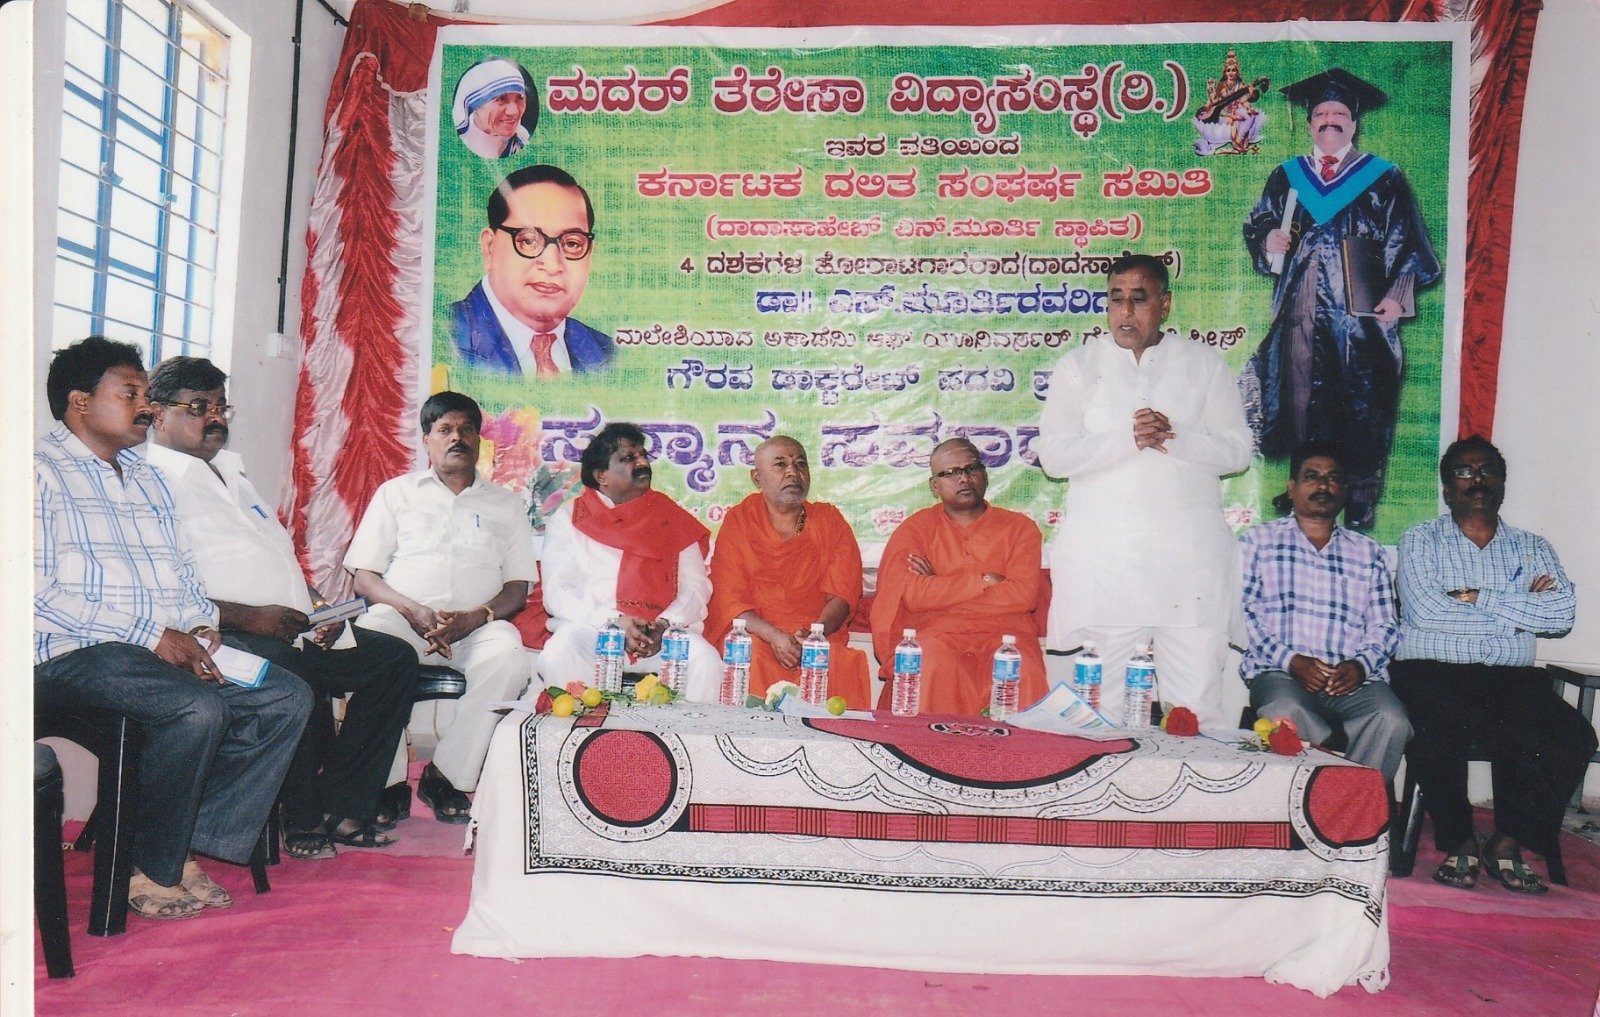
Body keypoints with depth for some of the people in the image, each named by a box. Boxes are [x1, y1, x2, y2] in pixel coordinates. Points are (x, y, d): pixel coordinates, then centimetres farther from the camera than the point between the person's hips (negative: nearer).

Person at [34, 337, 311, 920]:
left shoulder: (147, 478, 23)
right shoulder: (40, 471, -3)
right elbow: (34, 593, -14)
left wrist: (200, 626, 0)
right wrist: (152, 635, -19)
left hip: (171, 647, 8)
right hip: (76, 653, -8)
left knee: (289, 697, -10)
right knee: (199, 708, -32)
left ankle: (188, 847, -6)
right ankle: (151, 872, -11)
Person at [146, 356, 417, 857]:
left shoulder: (230, 470, 25)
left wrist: (318, 604, 8)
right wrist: (251, 617, -22)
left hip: (293, 629, 9)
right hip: (223, 635, -9)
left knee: (395, 658, -2)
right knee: (298, 671, -36)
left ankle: (343, 808, -2)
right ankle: (301, 820, -15)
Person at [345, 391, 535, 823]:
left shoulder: (506, 504, 19)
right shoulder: (396, 492, 18)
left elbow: (518, 587, 11)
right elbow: (364, 577, 9)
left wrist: (477, 617, -11)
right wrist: (413, 611, -11)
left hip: (476, 626, 1)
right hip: (402, 616, 0)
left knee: (508, 653, -33)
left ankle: (446, 777, -23)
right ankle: (388, 783, -23)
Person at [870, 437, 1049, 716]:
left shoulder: (1020, 527, 14)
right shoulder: (915, 528, 13)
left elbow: (1024, 596, -3)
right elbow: (912, 594, -5)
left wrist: (940, 589, -2)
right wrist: (984, 580, -4)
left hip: (1003, 635, 1)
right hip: (935, 634, -1)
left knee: (1024, 672, -31)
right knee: (934, 667, -34)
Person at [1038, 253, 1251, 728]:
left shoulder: (1203, 363, 13)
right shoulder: (1077, 366, 10)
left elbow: (1238, 450, 5)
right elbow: (1053, 455, -1)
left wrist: (1175, 436, -12)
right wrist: (1127, 438, -14)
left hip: (1192, 556, 1)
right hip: (1102, 560, 0)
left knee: (1199, 704, 0)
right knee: (1103, 704, 1)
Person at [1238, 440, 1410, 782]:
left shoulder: (1368, 552, 24)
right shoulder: (1257, 541, 15)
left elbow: (1385, 625, 16)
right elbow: (1240, 612, 3)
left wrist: (1361, 664, -6)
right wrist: (1290, 660, -11)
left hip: (1353, 678, 3)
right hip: (1278, 672, -2)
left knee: (1392, 721, -30)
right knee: (1286, 712, -37)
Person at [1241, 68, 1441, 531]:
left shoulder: (1384, 179, 5)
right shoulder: (1287, 177, 13)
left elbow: (1408, 245, 2)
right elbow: (1255, 224, 18)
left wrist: (1398, 294, -10)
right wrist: (1268, 238, -6)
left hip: (1362, 314, -2)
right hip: (1300, 312, 3)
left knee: (1362, 400, -2)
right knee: (1301, 393, 2)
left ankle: (1362, 497, 7)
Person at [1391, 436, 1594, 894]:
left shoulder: (1533, 547, 19)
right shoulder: (1421, 539, 10)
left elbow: (1563, 613, -1)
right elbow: (1425, 611, -9)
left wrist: (1479, 599, -8)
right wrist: (1522, 611, -2)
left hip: (1512, 678, 3)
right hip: (1433, 671, -3)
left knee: (1576, 737, -25)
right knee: (1433, 731, -35)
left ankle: (1508, 843, -7)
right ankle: (1458, 842, -11)